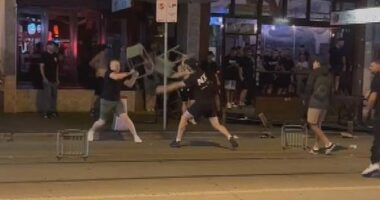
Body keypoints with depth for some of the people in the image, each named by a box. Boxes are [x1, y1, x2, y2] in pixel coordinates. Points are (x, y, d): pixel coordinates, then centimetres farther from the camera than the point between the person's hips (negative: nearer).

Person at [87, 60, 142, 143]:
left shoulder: (120, 75, 2)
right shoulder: (108, 73, -16)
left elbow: (129, 84, 3)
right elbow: (116, 77, -38)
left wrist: (134, 77, -15)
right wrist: (129, 73, -35)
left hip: (117, 101, 4)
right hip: (106, 101, -4)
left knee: (125, 117, -14)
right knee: (102, 122, 7)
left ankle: (135, 136, -9)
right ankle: (91, 131, 37)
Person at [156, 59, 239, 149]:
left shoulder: (193, 78, -10)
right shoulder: (203, 72, 5)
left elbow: (178, 85, -8)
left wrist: (165, 88, -3)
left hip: (201, 103, -6)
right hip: (211, 103, 6)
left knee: (184, 117, 9)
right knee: (217, 125, 7)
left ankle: (177, 141, 8)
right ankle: (230, 138, -15)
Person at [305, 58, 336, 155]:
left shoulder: (314, 73, -4)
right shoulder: (327, 76, 15)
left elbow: (309, 87, -8)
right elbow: (330, 91, 14)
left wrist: (307, 99, 6)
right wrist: (327, 102, 16)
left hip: (315, 102, -7)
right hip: (325, 103, 7)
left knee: (313, 125, -5)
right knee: (318, 125, 12)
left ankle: (328, 144, -13)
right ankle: (316, 147, 10)